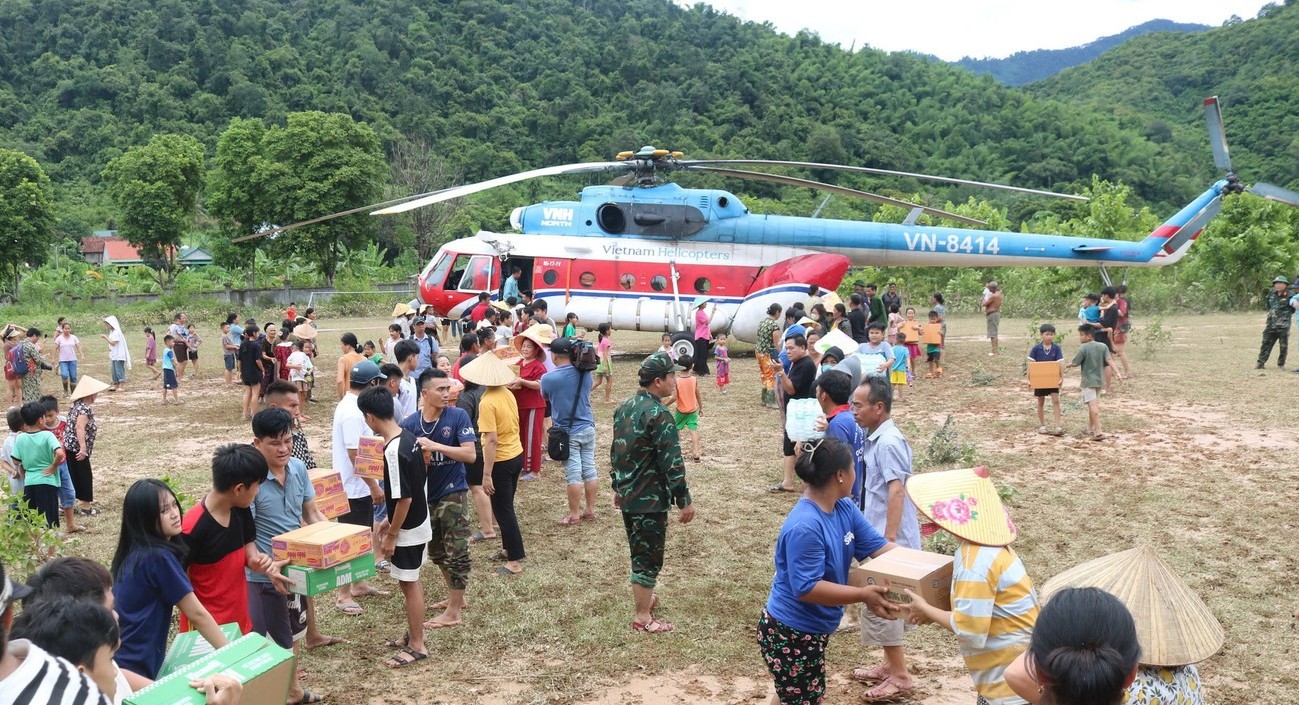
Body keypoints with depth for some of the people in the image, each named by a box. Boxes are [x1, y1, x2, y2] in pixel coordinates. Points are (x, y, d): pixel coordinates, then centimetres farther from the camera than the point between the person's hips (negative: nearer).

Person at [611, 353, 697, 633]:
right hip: (650, 499, -9)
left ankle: (643, 597, 40)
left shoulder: (623, 408, 6)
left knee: (639, 552, 23)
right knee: (649, 557, 3)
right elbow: (672, 462, -22)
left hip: (627, 495, 9)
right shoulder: (658, 415, -21)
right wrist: (684, 500, -15)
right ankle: (643, 618, 11)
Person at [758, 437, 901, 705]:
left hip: (813, 628, 9)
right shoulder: (804, 527, -32)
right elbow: (807, 588, -32)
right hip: (790, 633, -9)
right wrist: (863, 595, -35)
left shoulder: (844, 508, -3)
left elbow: (877, 545, 1)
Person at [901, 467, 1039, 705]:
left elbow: (969, 630, -26)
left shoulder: (975, 562, -25)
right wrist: (934, 612, 6)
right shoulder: (989, 545, 4)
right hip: (1011, 661, 10)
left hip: (1011, 666, -10)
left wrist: (926, 610, -11)